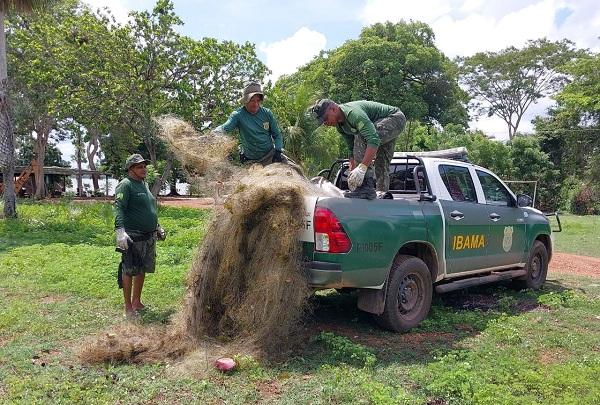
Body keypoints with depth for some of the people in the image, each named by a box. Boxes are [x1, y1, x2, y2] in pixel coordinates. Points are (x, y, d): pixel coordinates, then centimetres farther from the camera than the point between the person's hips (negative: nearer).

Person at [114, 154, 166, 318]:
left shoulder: (144, 184, 17)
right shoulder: (125, 185, -9)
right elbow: (119, 209, -20)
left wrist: (157, 227, 28)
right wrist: (120, 231, -32)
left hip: (149, 237, 8)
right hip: (133, 237, -8)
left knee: (142, 270, 15)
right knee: (129, 271, -1)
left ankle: (137, 302, 28)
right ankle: (128, 307, 8)